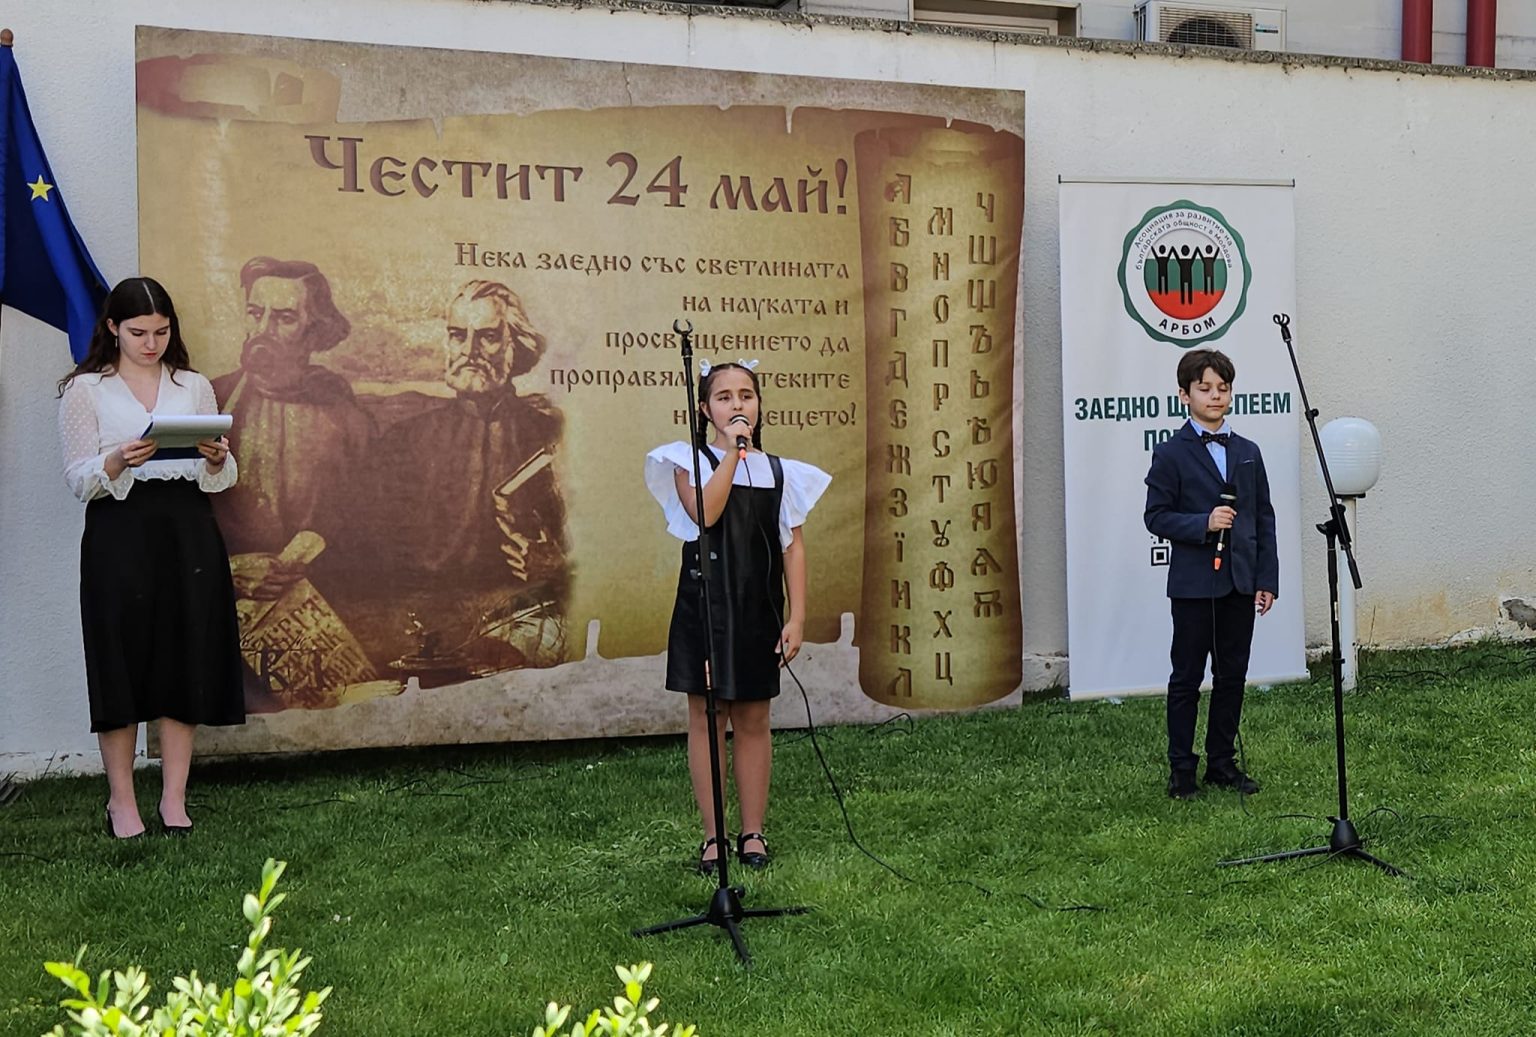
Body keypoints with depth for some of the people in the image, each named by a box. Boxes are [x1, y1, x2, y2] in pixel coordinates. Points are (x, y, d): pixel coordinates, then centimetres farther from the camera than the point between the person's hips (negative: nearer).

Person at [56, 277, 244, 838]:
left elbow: (222, 478, 13)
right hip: (119, 533, -3)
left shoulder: (194, 386, 14)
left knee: (185, 661, 1)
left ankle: (174, 799, 9)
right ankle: (121, 800, 11)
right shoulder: (85, 389, 4)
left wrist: (217, 460, -9)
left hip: (188, 531, 3)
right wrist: (117, 463, -21)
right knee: (121, 661, -2)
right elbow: (78, 480, -1)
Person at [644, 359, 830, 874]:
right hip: (705, 604, -2)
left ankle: (752, 832, 16)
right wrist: (733, 450, -17)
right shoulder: (690, 461, 0)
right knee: (707, 716, 2)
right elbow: (705, 513, -20)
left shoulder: (778, 471, 9)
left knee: (753, 720, 7)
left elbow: (793, 546, 6)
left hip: (758, 610, 2)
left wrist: (796, 617, -1)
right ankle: (714, 836, 9)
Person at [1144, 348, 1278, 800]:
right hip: (1193, 584, -4)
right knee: (1187, 677, 3)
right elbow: (1157, 516, -6)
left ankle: (1222, 762, 21)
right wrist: (1204, 523, -21)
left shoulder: (1248, 452, 10)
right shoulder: (1171, 454, -3)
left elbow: (1264, 519, 10)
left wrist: (1267, 579, 5)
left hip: (1240, 583, 4)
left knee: (1232, 676, 10)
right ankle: (1181, 768, 12)